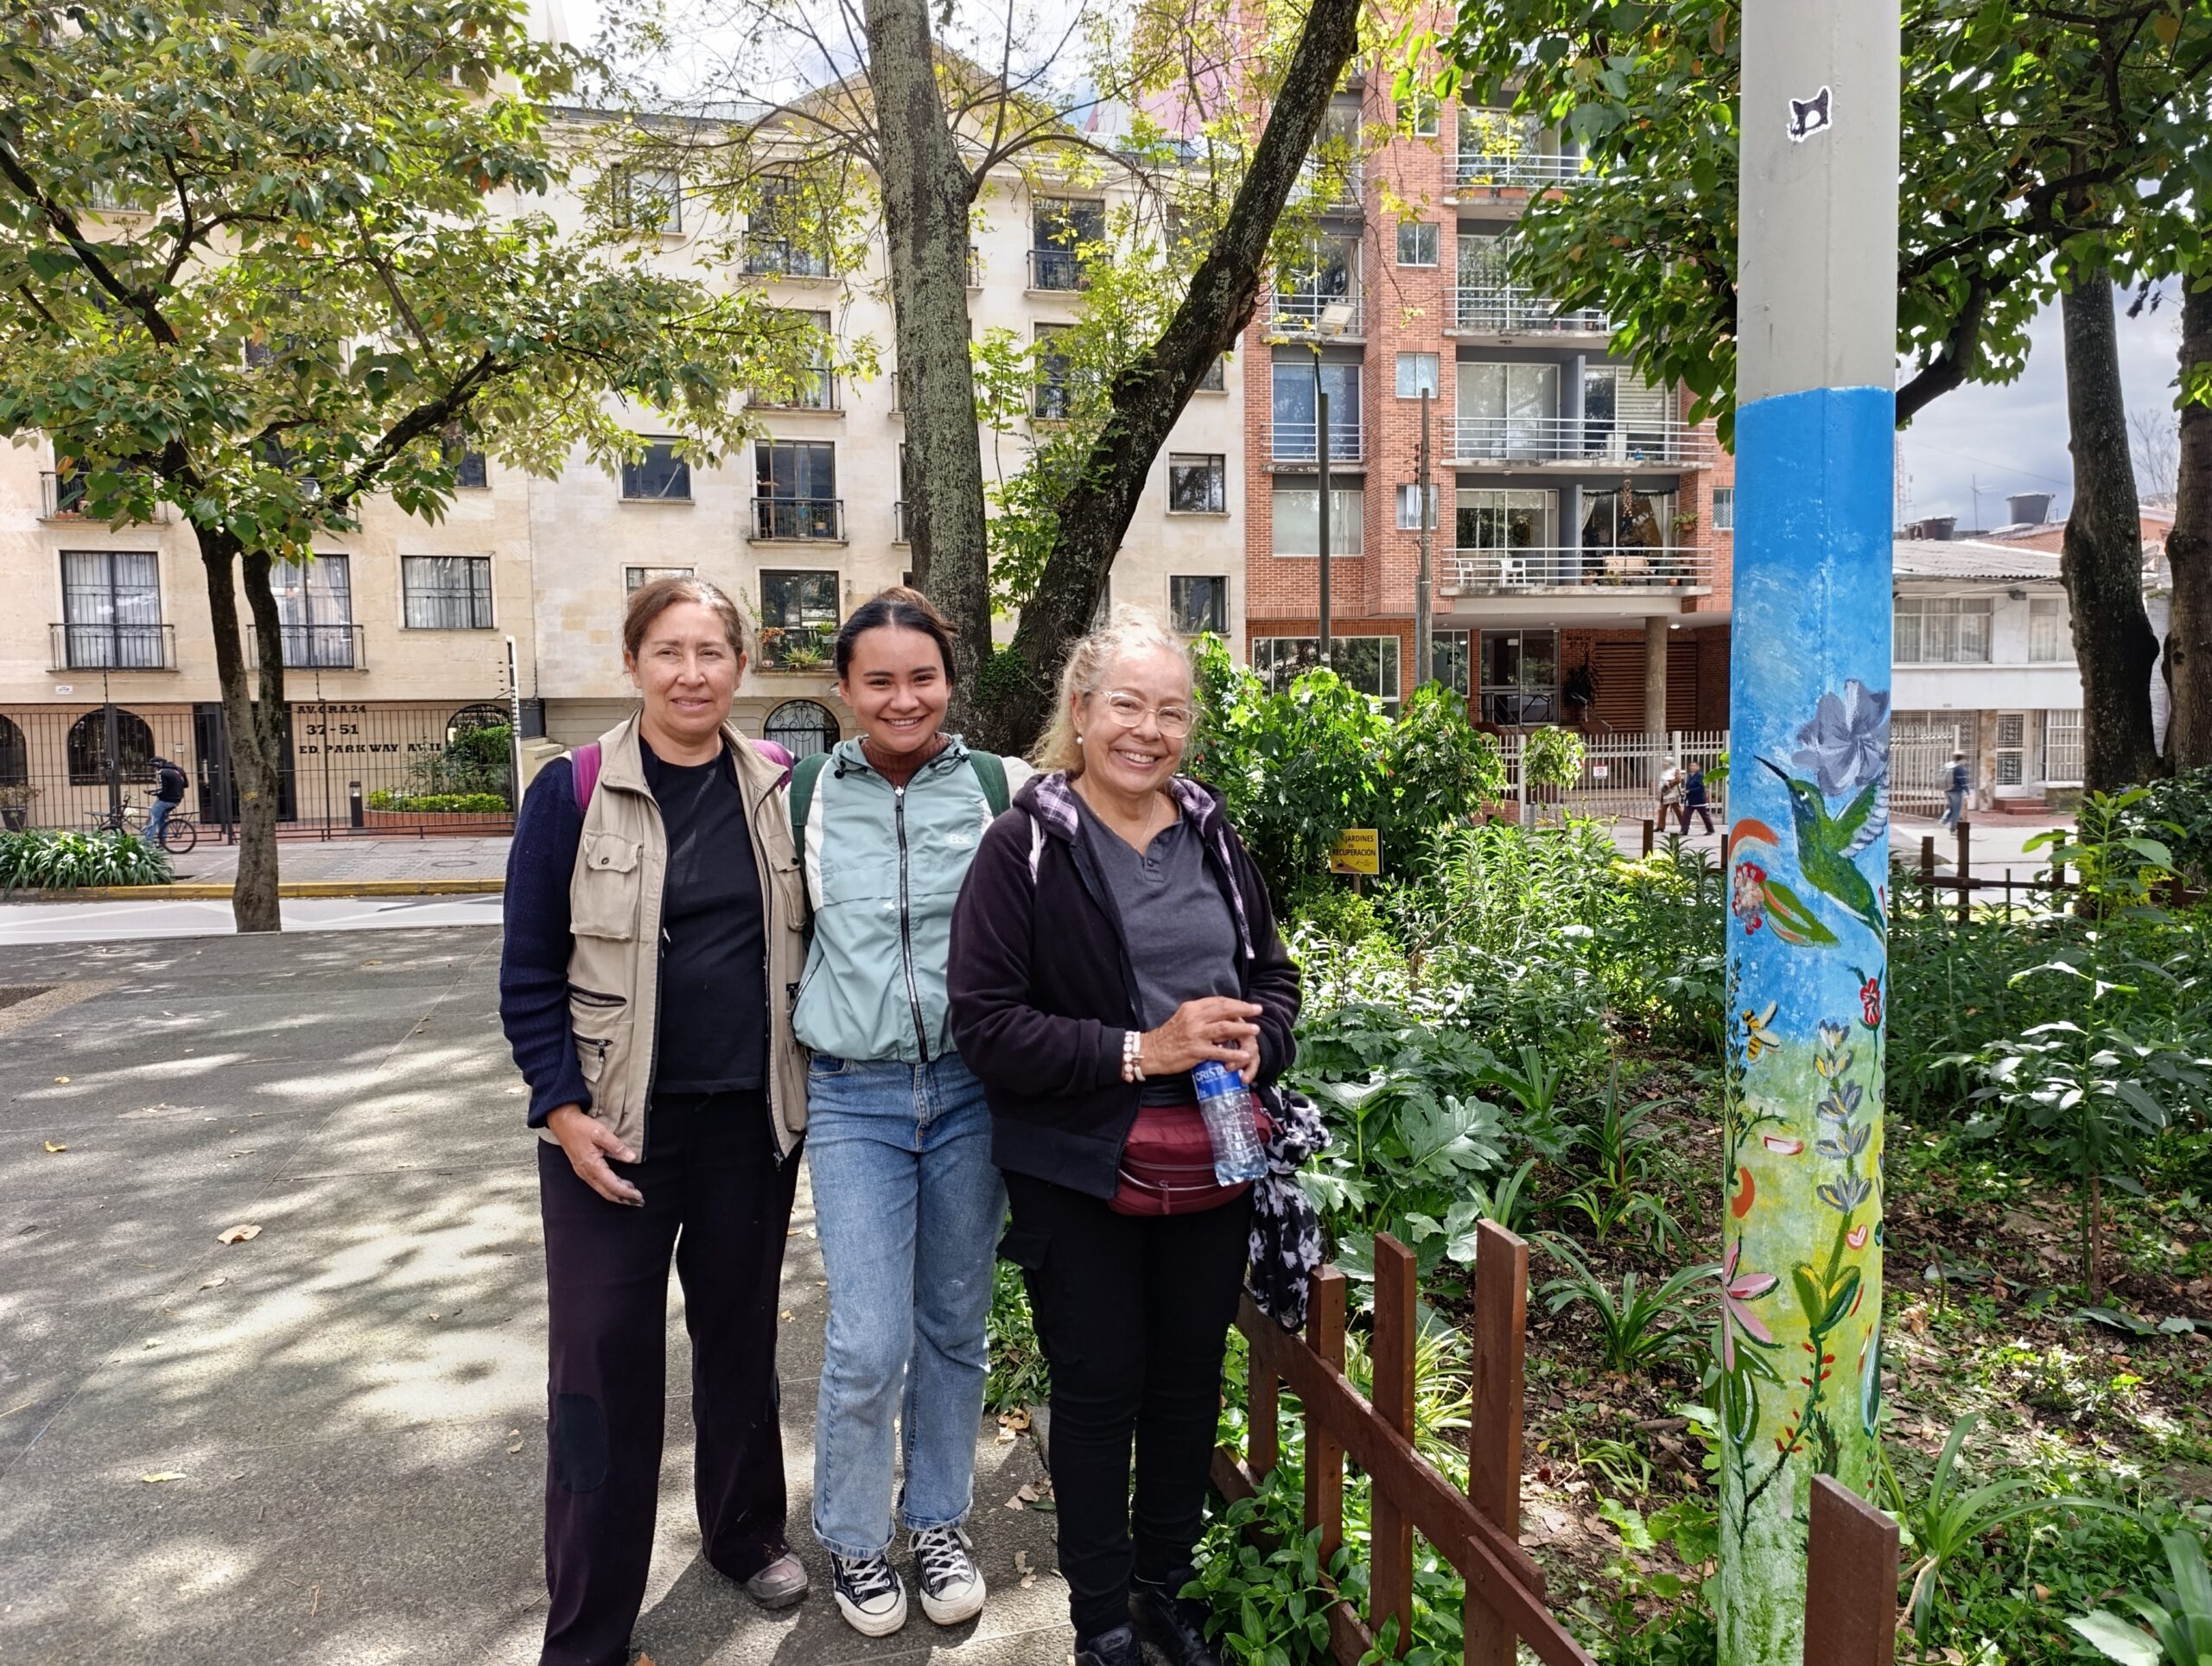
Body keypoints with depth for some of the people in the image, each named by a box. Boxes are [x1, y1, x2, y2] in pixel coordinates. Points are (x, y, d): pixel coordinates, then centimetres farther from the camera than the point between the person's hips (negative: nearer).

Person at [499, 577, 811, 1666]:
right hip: (614, 1124, -2)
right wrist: (564, 1109, -10)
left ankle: (745, 1531, 41)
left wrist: (810, 1081, 7)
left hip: (751, 1119, 3)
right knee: (603, 1365, 5)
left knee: (741, 1334, 17)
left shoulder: (778, 789, 0)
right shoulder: (572, 791, -6)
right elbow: (530, 967, -4)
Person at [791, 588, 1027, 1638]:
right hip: (853, 1098, 0)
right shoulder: (809, 792, 1)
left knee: (954, 1326, 14)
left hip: (970, 1090, 1)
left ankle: (938, 1521, 36)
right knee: (867, 1342, -1)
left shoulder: (992, 786, -1)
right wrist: (805, 1039, 9)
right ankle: (852, 1539, 26)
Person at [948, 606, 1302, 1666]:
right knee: (1098, 1393, 10)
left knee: (1188, 1385, 18)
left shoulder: (1211, 836, 4)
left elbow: (1274, 975, 13)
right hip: (1080, 1179, -4)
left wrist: (1254, 1041, -9)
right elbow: (985, 1024, -16)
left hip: (1209, 1172, 5)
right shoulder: (1026, 846, -11)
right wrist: (1138, 1053, -23)